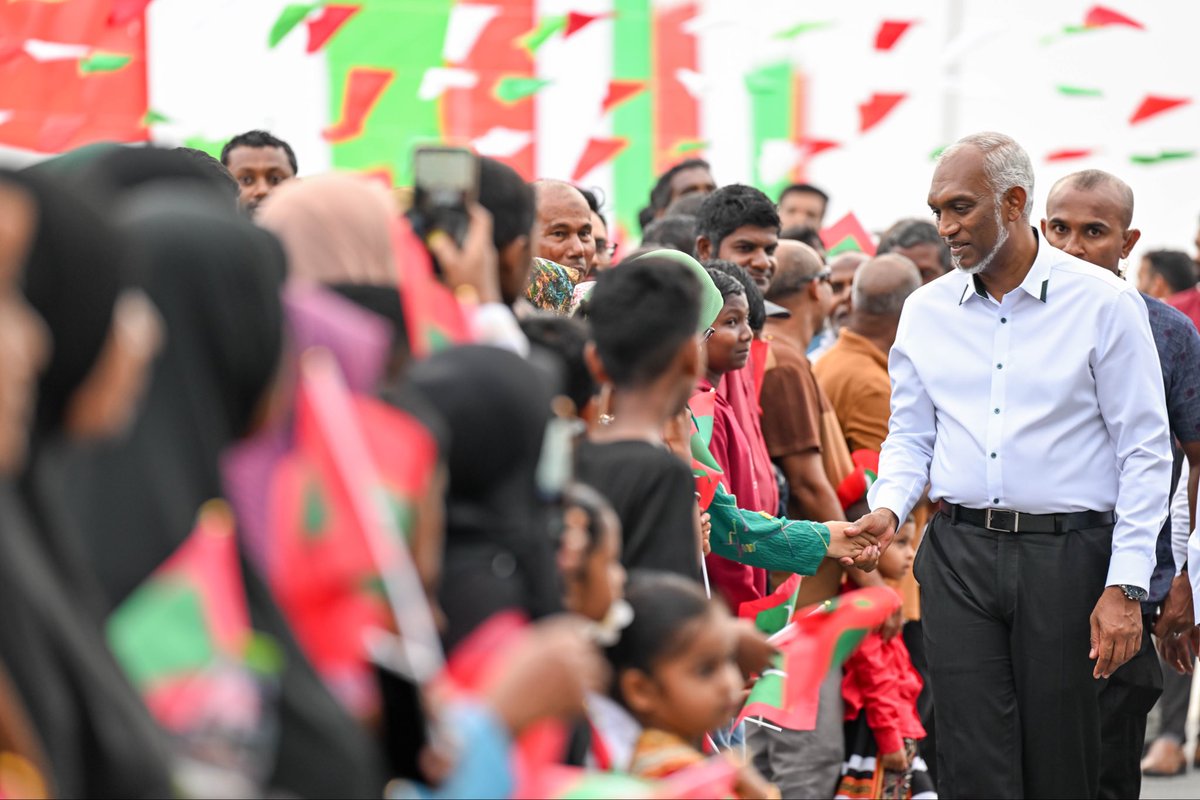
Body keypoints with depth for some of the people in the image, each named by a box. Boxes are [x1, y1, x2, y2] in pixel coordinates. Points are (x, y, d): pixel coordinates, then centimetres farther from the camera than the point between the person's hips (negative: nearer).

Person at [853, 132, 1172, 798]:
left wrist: (1125, 587, -8)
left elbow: (1145, 452, -3)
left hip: (1066, 556, -3)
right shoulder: (926, 310, 11)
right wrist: (889, 505, -5)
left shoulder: (1103, 303, -2)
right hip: (959, 555, 3)